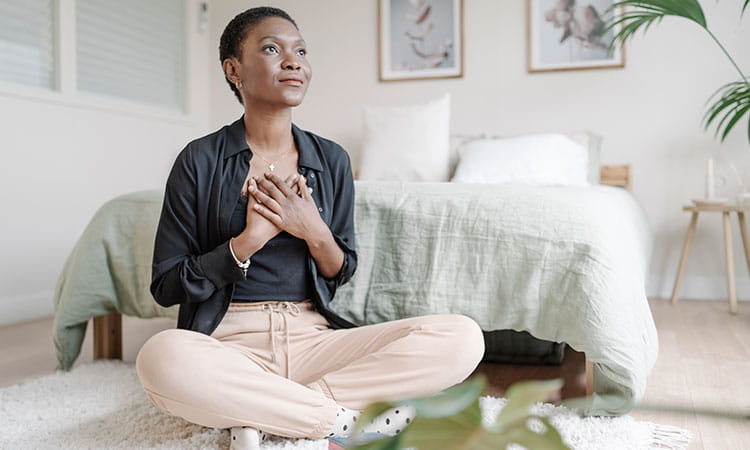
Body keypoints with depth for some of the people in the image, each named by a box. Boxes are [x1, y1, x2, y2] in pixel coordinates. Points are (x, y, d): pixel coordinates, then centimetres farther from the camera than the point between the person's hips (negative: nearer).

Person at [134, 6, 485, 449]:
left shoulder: (332, 159, 8)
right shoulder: (200, 160, -1)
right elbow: (166, 287, -1)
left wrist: (315, 232, -9)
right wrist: (250, 239, -14)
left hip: (312, 338, 3)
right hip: (230, 343, -2)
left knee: (463, 336, -19)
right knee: (162, 357, -39)